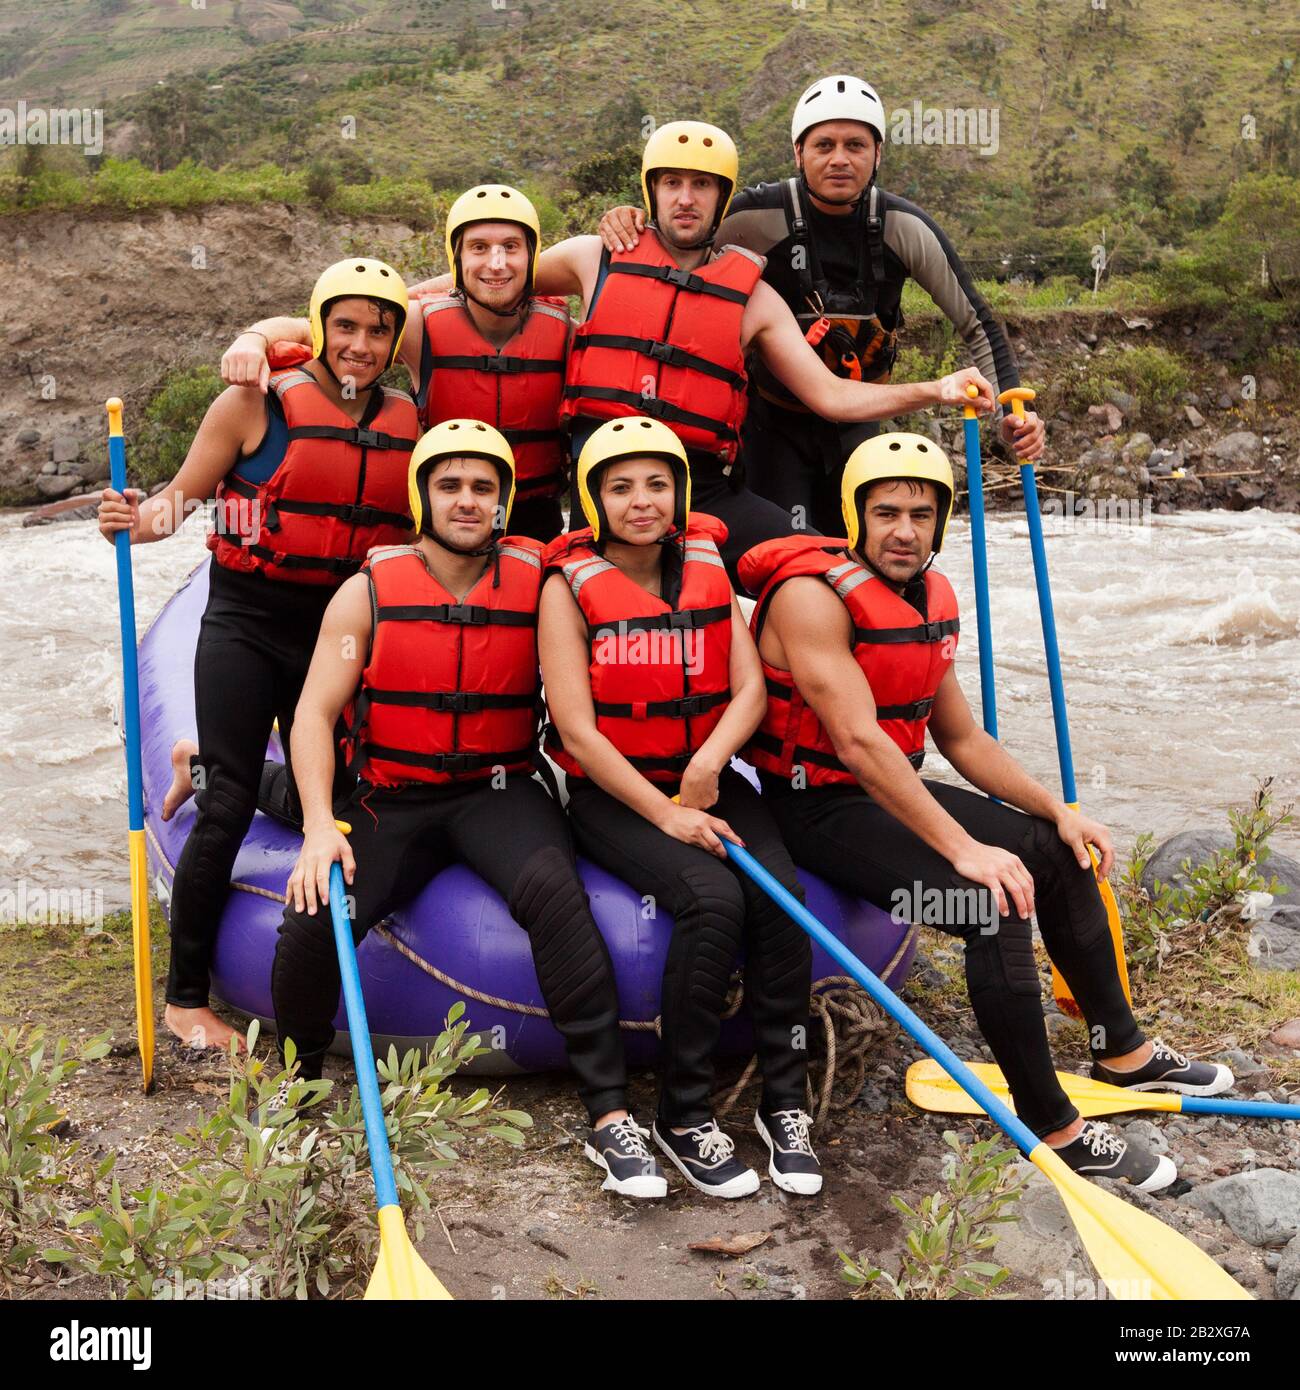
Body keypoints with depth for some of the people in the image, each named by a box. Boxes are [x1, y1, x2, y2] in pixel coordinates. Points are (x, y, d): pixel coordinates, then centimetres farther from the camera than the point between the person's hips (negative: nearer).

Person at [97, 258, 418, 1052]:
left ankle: (207, 768, 45)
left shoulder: (407, 420, 4)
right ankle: (186, 998, 9)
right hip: (249, 623, -4)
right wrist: (139, 520, -24)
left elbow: (417, 530, 14)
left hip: (343, 629, 5)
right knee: (228, 813, -7)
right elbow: (184, 494, -4)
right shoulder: (257, 403, -7)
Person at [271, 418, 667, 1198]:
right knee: (312, 923, -20)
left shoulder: (538, 583, 0)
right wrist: (321, 824, -15)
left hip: (499, 792, -1)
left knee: (553, 890, -31)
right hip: (392, 802, 1)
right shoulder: (370, 592, 1)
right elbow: (316, 712, -2)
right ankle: (297, 1080, 13)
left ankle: (611, 1113, -25)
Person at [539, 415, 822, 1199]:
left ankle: (785, 1102, -8)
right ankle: (683, 1116, -13)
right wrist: (665, 815, -17)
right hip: (613, 795, -4)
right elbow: (577, 730, -11)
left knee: (780, 895, -22)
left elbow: (750, 688, 2)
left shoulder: (707, 569, 9)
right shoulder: (570, 583, -4)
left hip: (707, 781, 4)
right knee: (713, 897, -28)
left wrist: (709, 761, -18)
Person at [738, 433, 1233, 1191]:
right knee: (996, 903, -24)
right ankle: (1054, 1129, -12)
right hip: (820, 806, -9)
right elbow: (858, 740, -29)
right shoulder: (812, 594, -21)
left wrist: (1058, 809, 3)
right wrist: (961, 847, -31)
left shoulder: (933, 601, 7)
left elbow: (963, 738, 13)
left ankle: (1124, 1051, 27)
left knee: (1060, 855, 9)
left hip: (894, 789, 9)